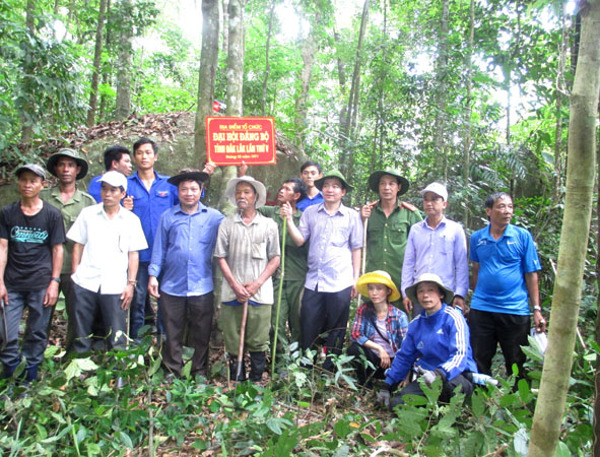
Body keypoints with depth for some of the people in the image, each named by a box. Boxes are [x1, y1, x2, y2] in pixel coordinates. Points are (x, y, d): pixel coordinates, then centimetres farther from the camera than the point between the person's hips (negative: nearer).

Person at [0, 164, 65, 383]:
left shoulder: (52, 214, 2)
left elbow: (57, 249, 1)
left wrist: (54, 282, -4)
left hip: (41, 283, -1)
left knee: (37, 333, 6)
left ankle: (30, 378, 21)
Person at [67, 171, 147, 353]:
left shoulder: (132, 220, 5)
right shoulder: (87, 214, 8)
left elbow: (133, 254, 5)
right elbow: (78, 246, 9)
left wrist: (131, 284, -1)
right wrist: (74, 275, 3)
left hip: (115, 286, -1)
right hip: (85, 283, 1)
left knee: (117, 340, 1)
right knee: (81, 335, 8)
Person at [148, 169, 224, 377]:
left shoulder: (214, 217, 2)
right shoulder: (168, 217, 5)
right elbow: (159, 248, 7)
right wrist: (153, 275, 2)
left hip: (202, 287, -1)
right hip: (172, 287, 1)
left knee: (201, 334, 11)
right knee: (173, 333, 12)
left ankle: (199, 373, 27)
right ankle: (172, 373, 27)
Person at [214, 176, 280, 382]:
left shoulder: (269, 224, 6)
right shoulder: (227, 224, 7)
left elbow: (275, 258, 4)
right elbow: (221, 257, 4)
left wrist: (257, 284, -7)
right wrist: (235, 285, -6)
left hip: (260, 293, -1)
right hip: (232, 293, 1)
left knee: (258, 342, 3)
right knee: (233, 342, 6)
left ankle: (256, 382, 18)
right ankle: (236, 383, 20)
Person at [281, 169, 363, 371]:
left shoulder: (352, 216, 3)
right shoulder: (310, 212, 7)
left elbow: (356, 248, 5)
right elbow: (299, 240, 2)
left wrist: (356, 279, 3)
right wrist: (289, 219, -9)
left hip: (340, 283, -1)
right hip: (313, 282, 2)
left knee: (335, 333, 10)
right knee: (307, 330, 6)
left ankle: (329, 371, 26)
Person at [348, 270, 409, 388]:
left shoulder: (400, 316, -7)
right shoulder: (363, 310, -4)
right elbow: (355, 334, -12)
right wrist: (379, 348, -17)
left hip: (392, 361, -1)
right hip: (372, 358, 1)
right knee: (353, 349, -29)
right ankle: (366, 385, -3)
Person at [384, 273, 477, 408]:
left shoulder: (453, 317, -9)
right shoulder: (415, 324, 8)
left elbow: (460, 354, -19)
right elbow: (404, 357, 16)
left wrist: (439, 373, -38)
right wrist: (388, 386, 13)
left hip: (459, 375, -5)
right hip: (428, 376, 5)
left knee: (444, 382, -39)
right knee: (397, 403, -15)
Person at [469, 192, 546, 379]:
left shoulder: (523, 236, -2)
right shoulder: (477, 237, 4)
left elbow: (531, 274, -3)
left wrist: (536, 309, -6)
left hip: (515, 310, -2)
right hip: (481, 309, 2)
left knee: (517, 365, 11)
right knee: (479, 363, 12)